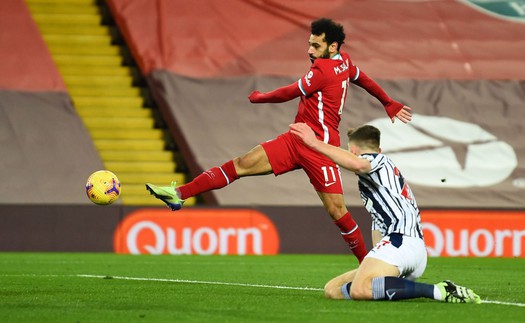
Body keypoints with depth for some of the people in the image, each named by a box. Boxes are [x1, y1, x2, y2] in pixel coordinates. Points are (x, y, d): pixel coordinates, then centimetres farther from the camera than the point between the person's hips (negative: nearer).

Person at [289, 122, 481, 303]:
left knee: (360, 290, -33)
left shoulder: (380, 161, 6)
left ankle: (439, 291, -32)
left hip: (401, 241, -10)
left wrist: (316, 144, -21)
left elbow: (357, 164, -20)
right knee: (333, 290, 7)